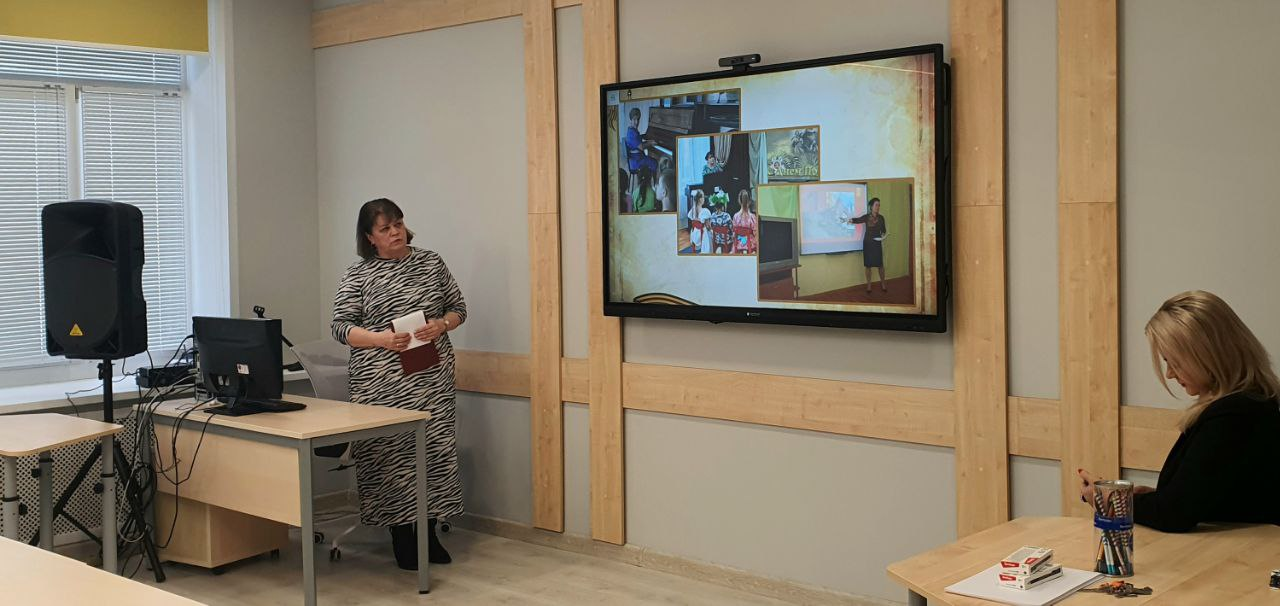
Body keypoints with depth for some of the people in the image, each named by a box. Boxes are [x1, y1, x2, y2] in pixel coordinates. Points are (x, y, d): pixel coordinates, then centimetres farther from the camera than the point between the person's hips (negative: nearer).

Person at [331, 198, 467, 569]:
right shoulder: (357, 275, 2)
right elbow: (341, 327, -2)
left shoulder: (431, 263, 10)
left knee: (436, 451, 4)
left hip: (432, 378, 3)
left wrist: (442, 324, -7)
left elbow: (458, 307, 14)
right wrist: (381, 338, -17)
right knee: (391, 456, -2)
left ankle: (429, 535, 16)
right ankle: (402, 539, 10)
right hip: (383, 384, -3)